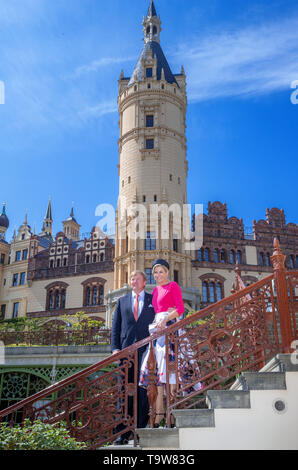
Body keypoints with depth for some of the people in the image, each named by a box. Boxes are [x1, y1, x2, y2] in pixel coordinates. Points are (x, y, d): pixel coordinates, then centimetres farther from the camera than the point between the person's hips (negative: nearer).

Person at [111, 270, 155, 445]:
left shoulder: (153, 300, 12)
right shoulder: (122, 301, 18)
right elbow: (116, 327, 14)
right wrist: (115, 348, 1)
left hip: (146, 351, -1)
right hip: (126, 350, 2)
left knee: (144, 391, -2)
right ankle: (123, 433, 6)